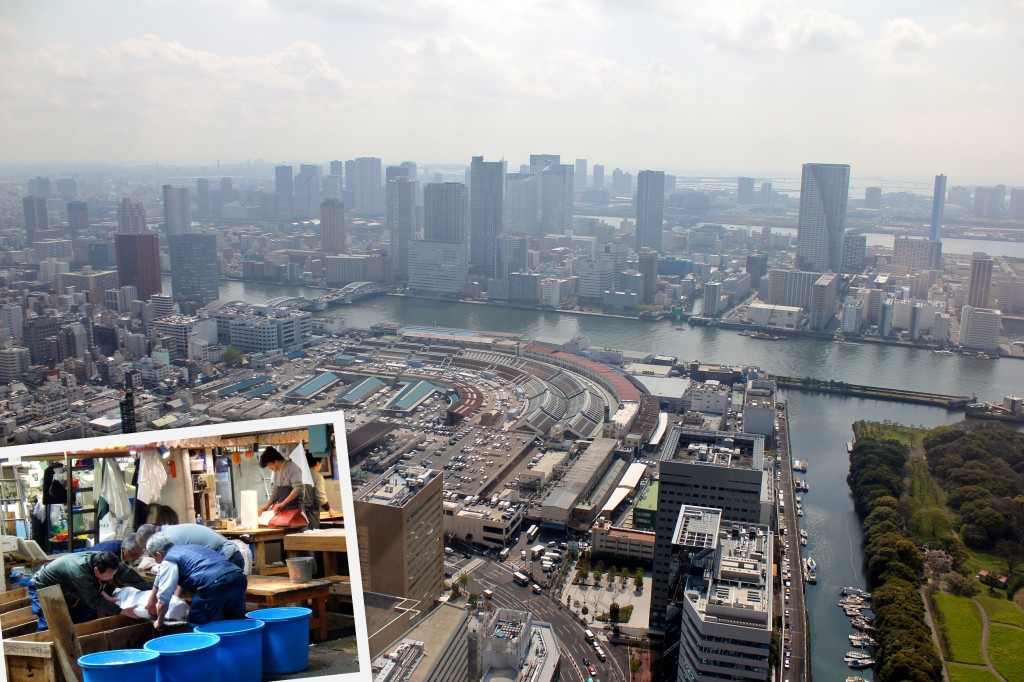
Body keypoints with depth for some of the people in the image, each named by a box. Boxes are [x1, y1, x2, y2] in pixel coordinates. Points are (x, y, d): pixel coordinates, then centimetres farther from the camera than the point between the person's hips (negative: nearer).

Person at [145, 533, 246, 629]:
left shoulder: (168, 561, 12)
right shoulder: (187, 548, 37)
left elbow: (164, 597, 10)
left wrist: (159, 621, 29)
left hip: (215, 583, -8)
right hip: (238, 576, 8)